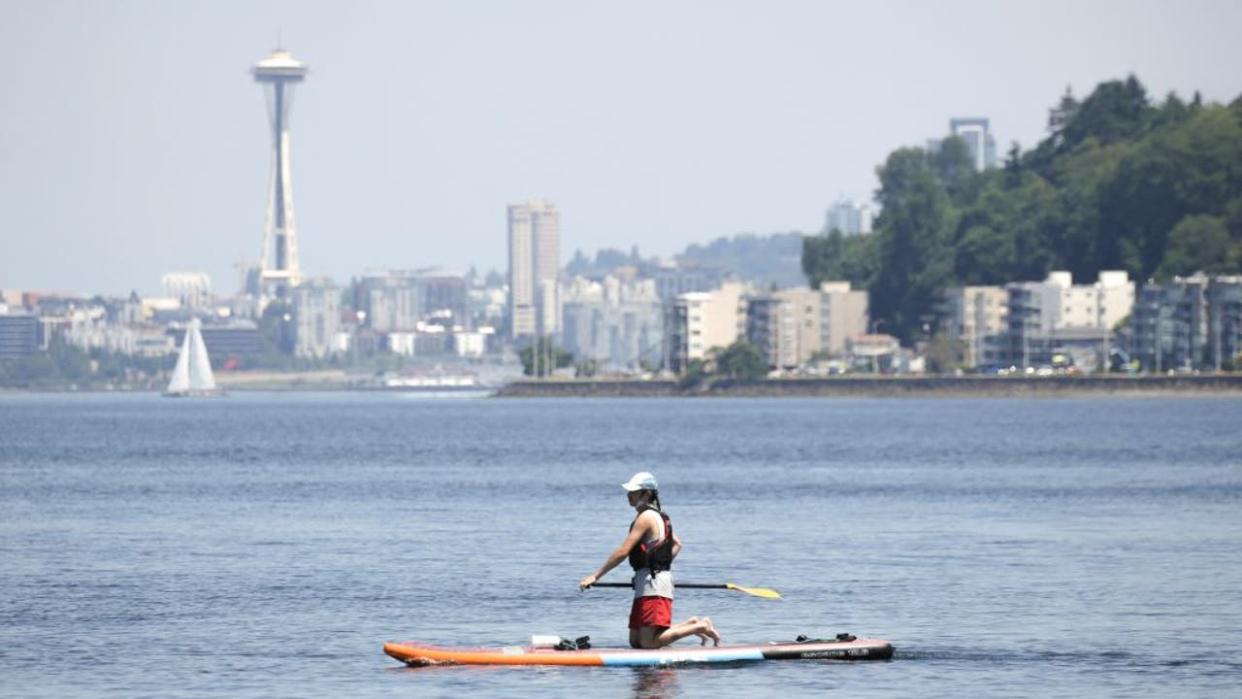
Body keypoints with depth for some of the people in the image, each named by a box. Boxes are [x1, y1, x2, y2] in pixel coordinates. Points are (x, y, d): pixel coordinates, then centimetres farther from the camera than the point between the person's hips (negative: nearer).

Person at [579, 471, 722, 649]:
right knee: (636, 641, 9)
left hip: (653, 585, -10)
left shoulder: (646, 517, -13)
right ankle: (690, 625, 14)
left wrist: (595, 576, -14)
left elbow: (622, 552, -17)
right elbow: (677, 544, 32)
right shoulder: (659, 516, 18)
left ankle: (700, 627, -5)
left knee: (650, 643, -14)